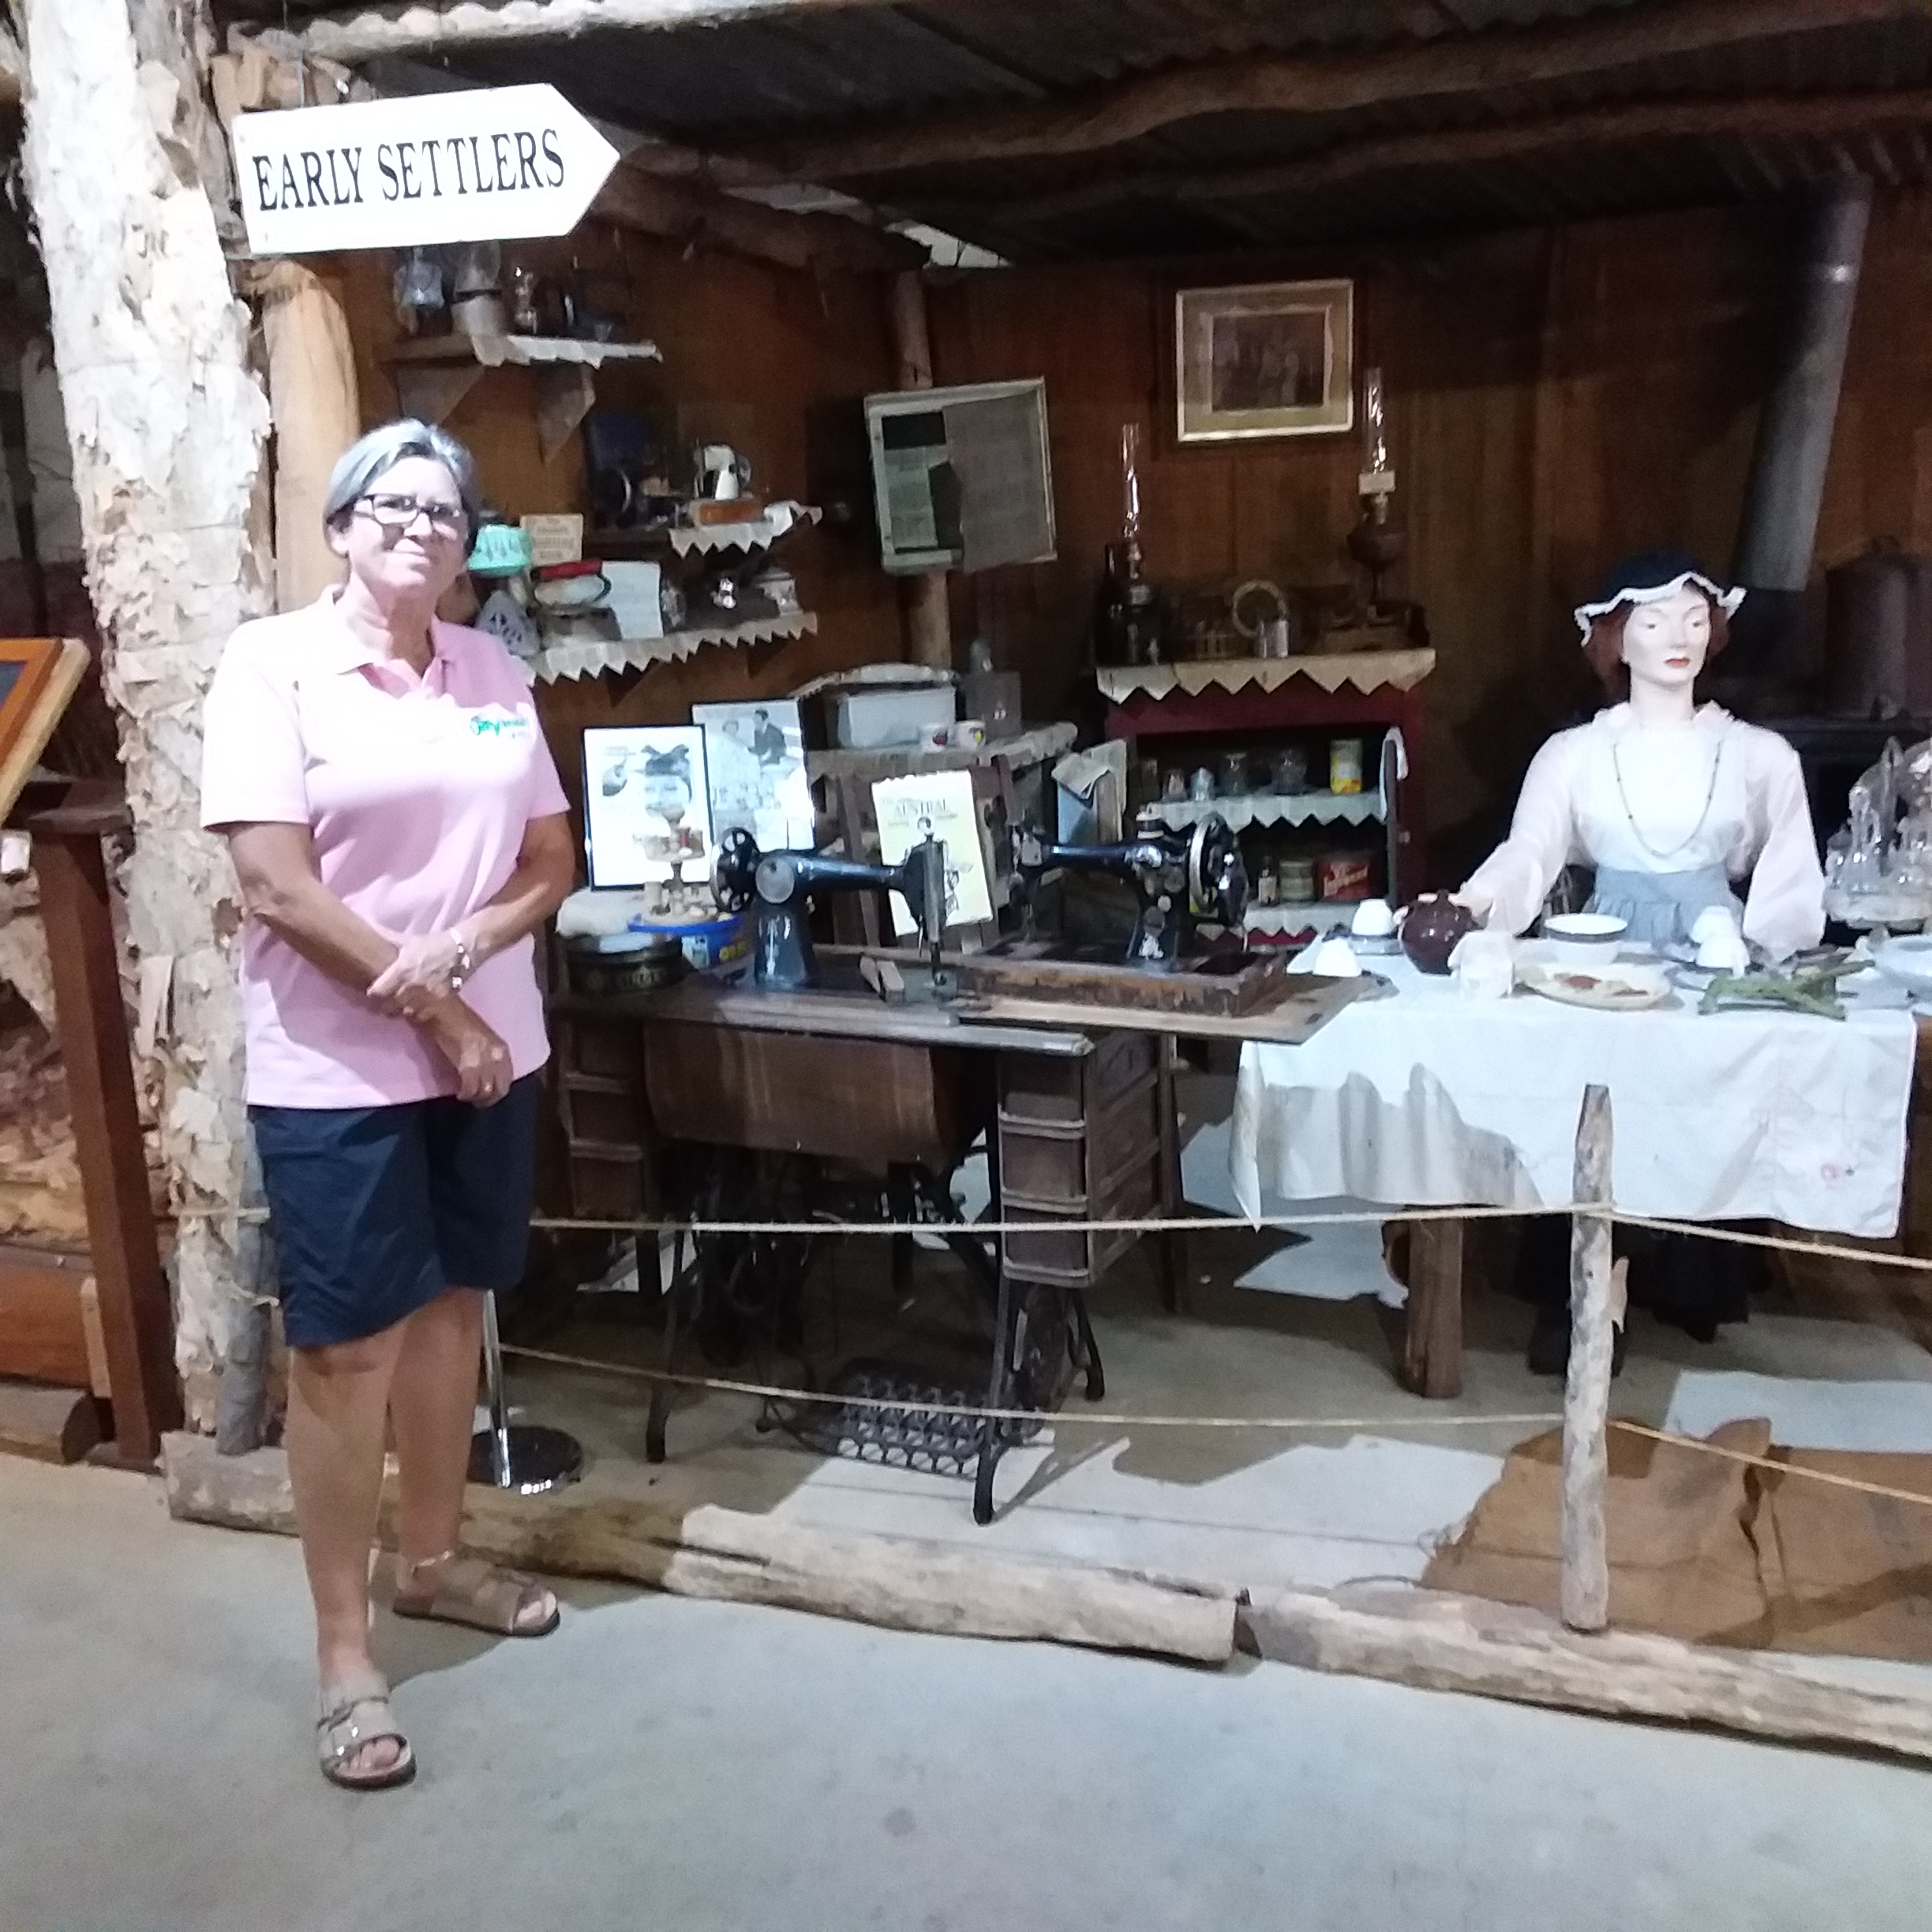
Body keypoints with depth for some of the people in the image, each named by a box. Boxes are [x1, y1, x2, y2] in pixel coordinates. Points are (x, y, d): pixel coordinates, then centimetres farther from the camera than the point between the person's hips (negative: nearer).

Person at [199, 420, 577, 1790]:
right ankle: (344, 1650, 13)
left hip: (491, 1049, 5)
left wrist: (460, 949, -12)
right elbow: (278, 886, -15)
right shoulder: (272, 664, -8)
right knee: (345, 1345, 1)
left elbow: (553, 860, 7)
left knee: (452, 1306, 16)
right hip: (334, 1069, -5)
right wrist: (434, 1014, -13)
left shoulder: (494, 672, 7)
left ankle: (434, 1558, 35)